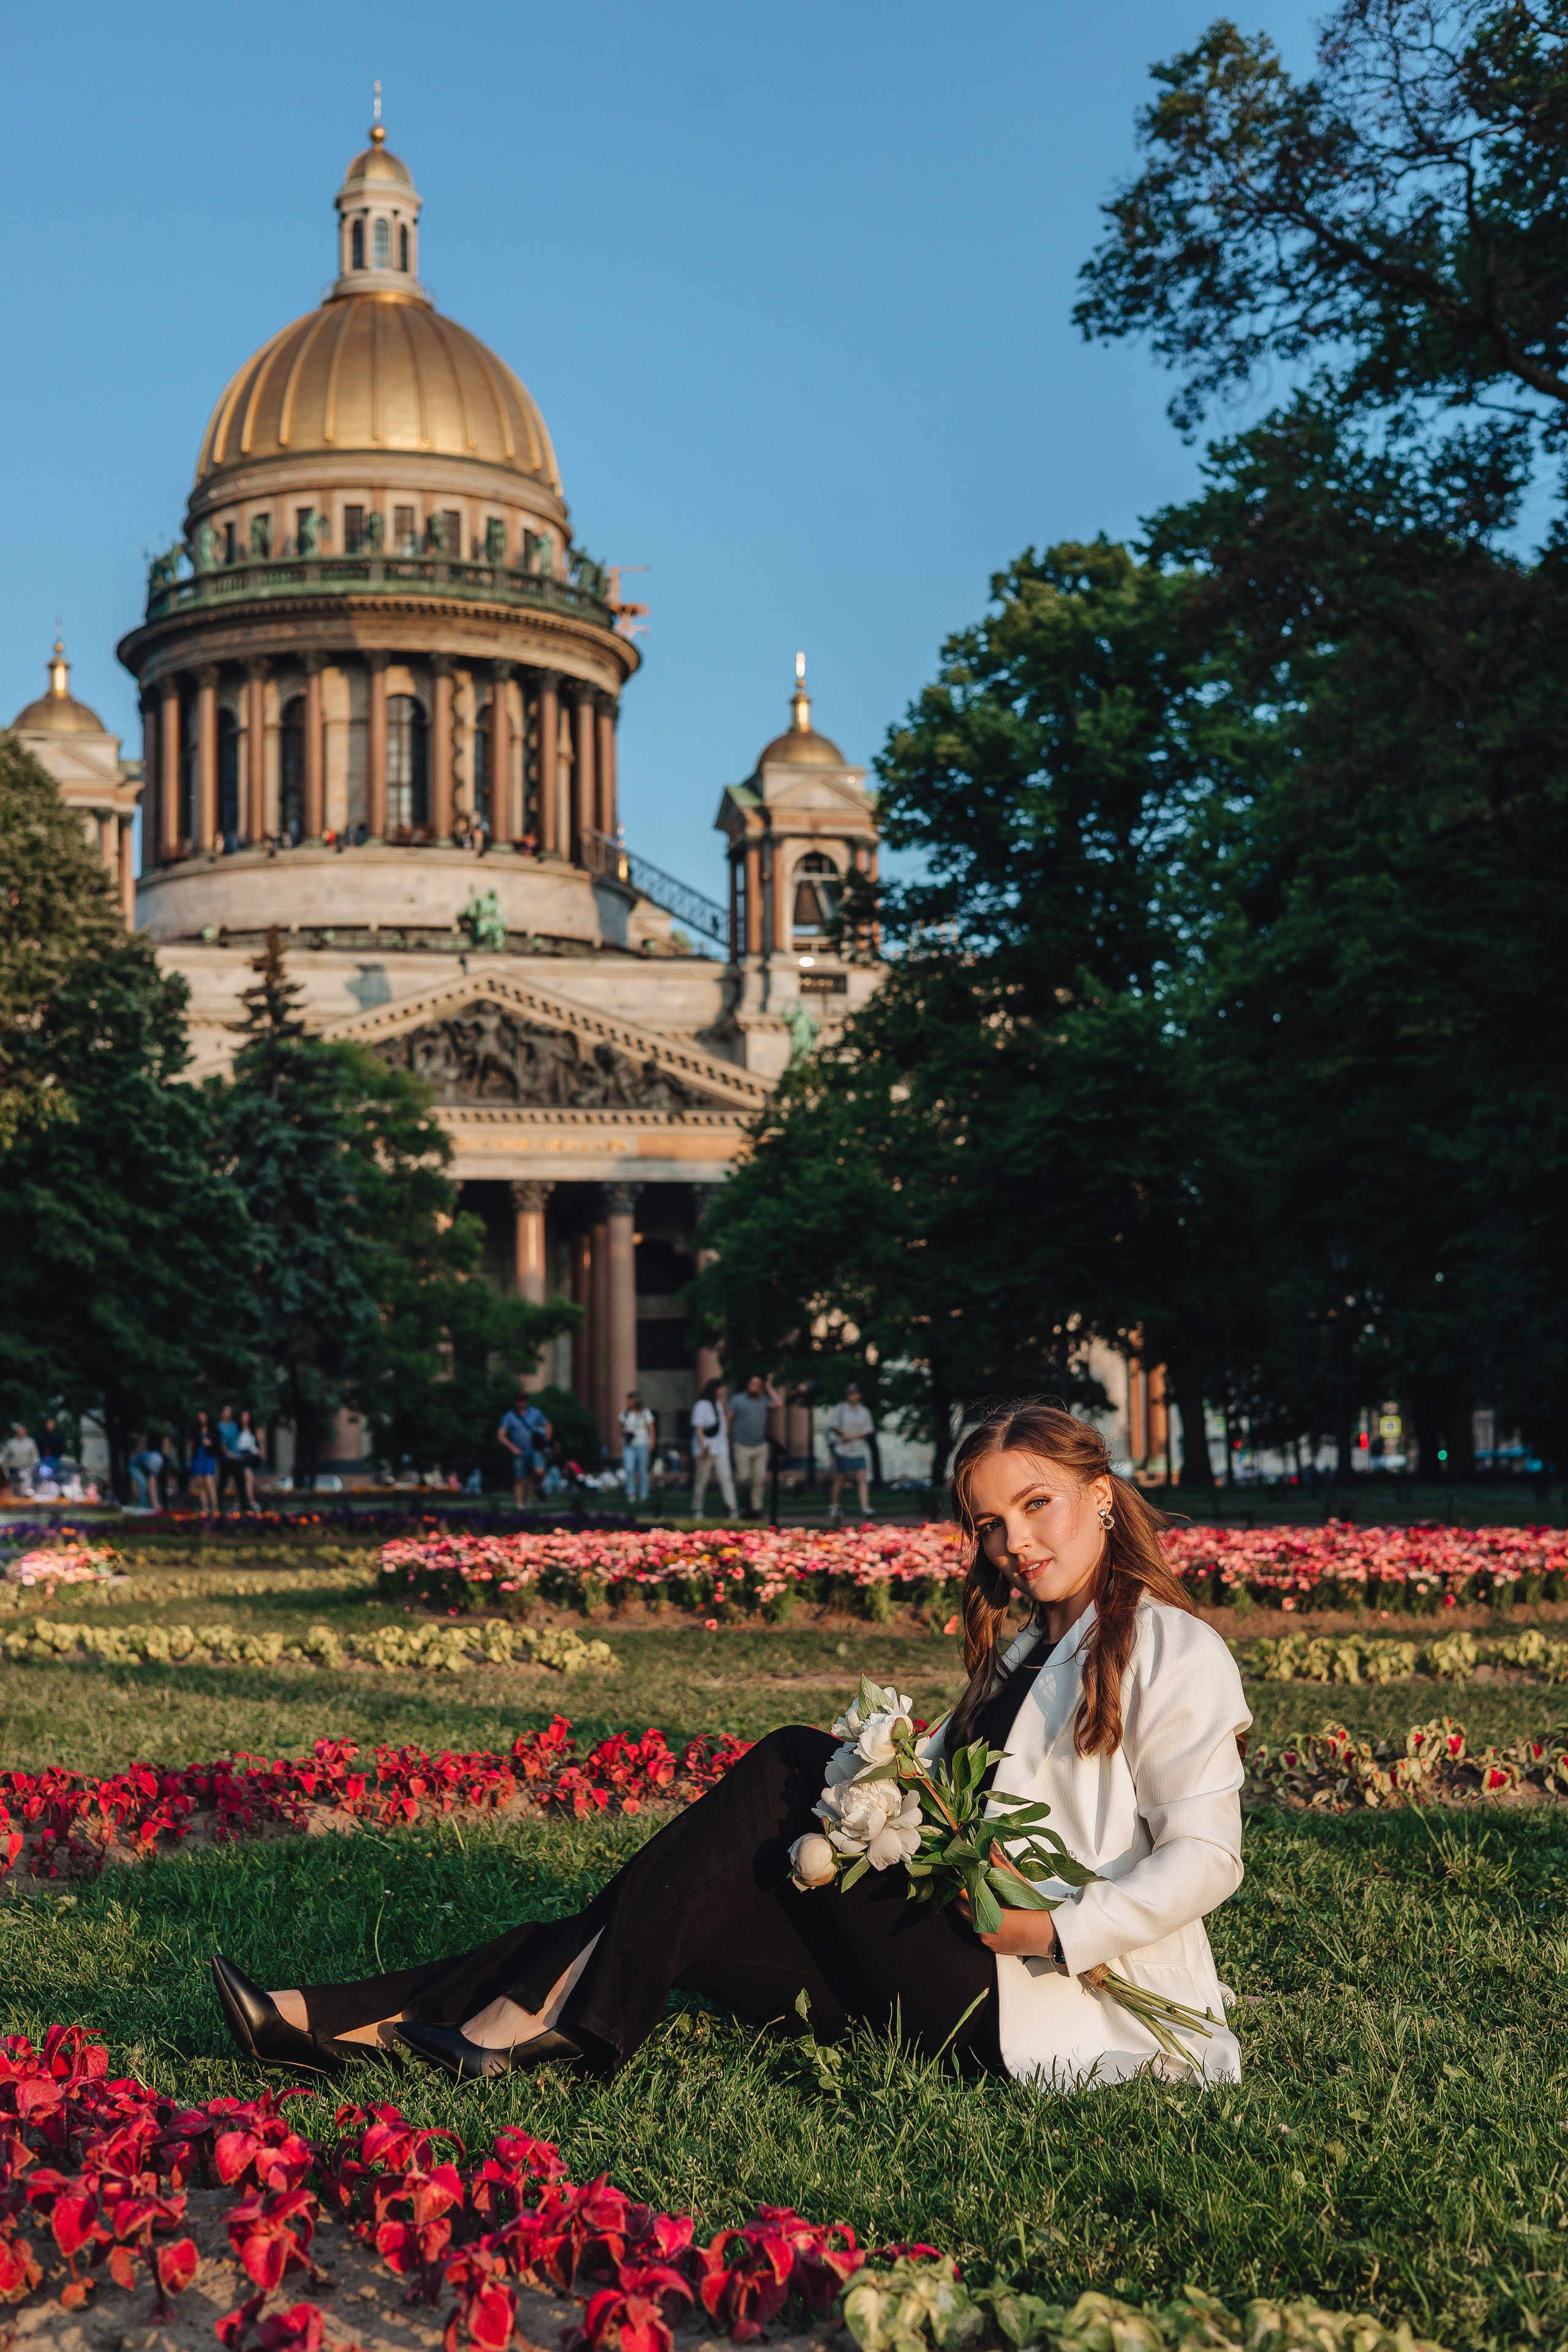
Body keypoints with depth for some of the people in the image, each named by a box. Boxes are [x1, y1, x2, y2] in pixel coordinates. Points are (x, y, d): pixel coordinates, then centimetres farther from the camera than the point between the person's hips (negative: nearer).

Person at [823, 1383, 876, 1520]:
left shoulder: (864, 1412, 9)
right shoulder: (840, 1409, 4)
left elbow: (868, 1430, 4)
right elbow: (833, 1425, 1)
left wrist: (853, 1436, -10)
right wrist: (844, 1433, -14)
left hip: (859, 1449, 1)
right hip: (842, 1449, -1)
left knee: (862, 1478, -9)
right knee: (839, 1478, 5)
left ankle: (865, 1508, -16)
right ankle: (833, 1506, 18)